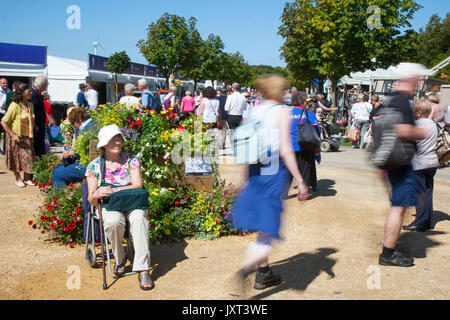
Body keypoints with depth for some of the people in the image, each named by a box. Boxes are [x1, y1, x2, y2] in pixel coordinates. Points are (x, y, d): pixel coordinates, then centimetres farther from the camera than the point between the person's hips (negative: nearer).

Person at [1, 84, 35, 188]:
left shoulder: (30, 105, 6)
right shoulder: (15, 105, -16)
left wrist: (34, 130, 11)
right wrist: (13, 135, -20)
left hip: (27, 137, 6)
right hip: (16, 137, -5)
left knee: (28, 157, 5)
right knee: (16, 158, 4)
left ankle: (26, 179, 18)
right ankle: (18, 179, 19)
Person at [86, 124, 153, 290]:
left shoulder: (131, 160, 4)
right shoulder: (94, 166, 4)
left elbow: (138, 186, -9)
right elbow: (91, 200, 1)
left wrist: (114, 191, -24)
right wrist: (96, 194, -25)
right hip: (109, 206, 0)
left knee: (139, 218, -35)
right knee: (114, 222, -36)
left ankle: (143, 270, -37)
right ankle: (119, 258, -6)